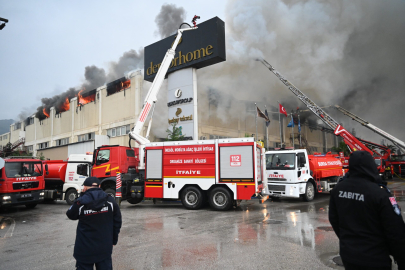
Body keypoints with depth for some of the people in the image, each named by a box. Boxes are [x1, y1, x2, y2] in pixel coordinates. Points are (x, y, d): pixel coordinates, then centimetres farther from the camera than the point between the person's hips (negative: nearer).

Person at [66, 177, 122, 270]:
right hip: (105, 248, 2)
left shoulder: (80, 203, -14)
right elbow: (117, 222, 2)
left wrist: (81, 197, 9)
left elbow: (71, 215, 9)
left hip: (85, 249, -2)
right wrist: (113, 240, 15)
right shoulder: (110, 201, -6)